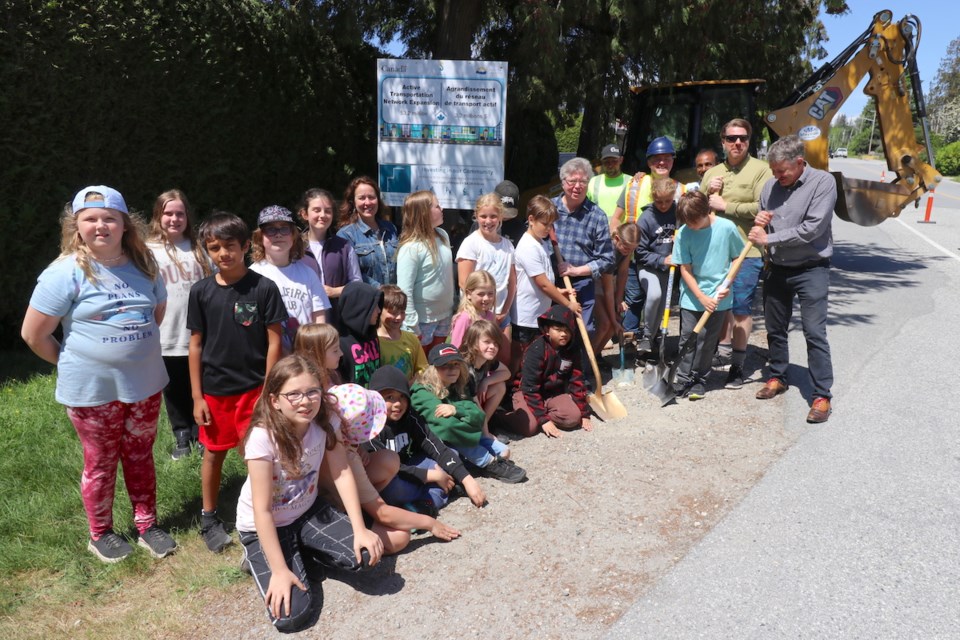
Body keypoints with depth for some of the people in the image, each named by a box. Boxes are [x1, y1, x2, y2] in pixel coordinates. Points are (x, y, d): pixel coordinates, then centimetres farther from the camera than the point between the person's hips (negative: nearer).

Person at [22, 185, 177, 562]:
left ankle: (147, 526, 32)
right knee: (101, 463, 12)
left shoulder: (143, 264, 0)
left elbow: (158, 311, 15)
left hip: (145, 382, 4)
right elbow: (33, 334, -11)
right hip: (93, 388, -4)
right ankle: (100, 534, 32)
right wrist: (72, 364, -1)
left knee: (141, 456, 17)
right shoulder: (66, 272, -15)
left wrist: (135, 348, 11)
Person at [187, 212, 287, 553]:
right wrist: (196, 396, 1)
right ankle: (208, 518, 34)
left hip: (254, 388, -2)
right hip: (214, 389, 2)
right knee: (213, 453, 16)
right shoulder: (201, 292, -2)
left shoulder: (264, 288, -9)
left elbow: (274, 341, -6)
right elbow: (195, 344, 2)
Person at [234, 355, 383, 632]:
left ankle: (304, 552, 12)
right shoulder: (263, 437, -30)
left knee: (364, 554, -16)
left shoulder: (325, 421, -15)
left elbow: (342, 473, -13)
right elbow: (262, 510, -26)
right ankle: (260, 560, 11)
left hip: (307, 511, 5)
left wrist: (360, 530, -21)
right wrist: (280, 570, -27)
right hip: (262, 526, -4)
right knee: (291, 614, -18)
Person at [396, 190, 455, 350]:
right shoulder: (411, 248, -20)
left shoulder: (443, 235, 2)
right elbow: (405, 290, -22)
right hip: (422, 321, -6)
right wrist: (412, 326, -21)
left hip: (444, 315, 6)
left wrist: (453, 307, 11)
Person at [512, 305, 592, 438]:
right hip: (528, 392, -5)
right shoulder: (536, 350, -23)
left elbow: (577, 381, 0)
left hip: (554, 393, 5)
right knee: (530, 426, -29)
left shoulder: (572, 350, -7)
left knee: (573, 417, -23)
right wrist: (543, 420, -27)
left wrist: (584, 413, -4)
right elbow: (530, 387, -24)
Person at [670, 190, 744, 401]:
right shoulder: (683, 234, -8)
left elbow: (737, 258, 3)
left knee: (707, 340, 5)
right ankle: (684, 379, 13)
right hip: (691, 296, 1)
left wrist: (727, 284, -9)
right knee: (687, 337, 3)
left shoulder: (727, 228, -10)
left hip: (717, 297, -1)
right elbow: (685, 270, -5)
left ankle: (699, 380, 18)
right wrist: (702, 298, -12)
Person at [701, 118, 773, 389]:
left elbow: (763, 207, -17)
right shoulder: (712, 173, 15)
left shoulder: (761, 169, -4)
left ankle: (737, 364, 9)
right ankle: (723, 349, 31)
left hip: (747, 251, -5)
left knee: (741, 307, -1)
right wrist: (707, 193, -1)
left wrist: (725, 206, -11)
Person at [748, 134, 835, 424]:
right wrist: (759, 222, -9)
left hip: (811, 269, -6)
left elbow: (812, 228, -21)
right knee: (775, 329, 15)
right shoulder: (770, 186, 4)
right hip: (778, 269, 6)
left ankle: (822, 395, -1)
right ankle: (777, 377, 32)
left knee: (814, 332, -8)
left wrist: (769, 238, -17)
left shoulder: (823, 182, -12)